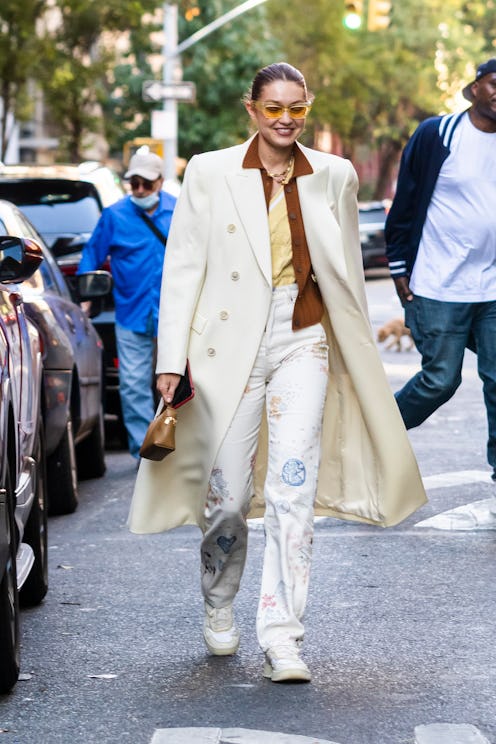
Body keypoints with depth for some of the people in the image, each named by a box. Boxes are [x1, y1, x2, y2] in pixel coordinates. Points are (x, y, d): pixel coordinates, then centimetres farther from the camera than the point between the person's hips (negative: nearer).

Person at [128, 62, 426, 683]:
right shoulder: (210, 173, 0)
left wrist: (357, 357, 17)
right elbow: (182, 269, 0)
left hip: (303, 344, 1)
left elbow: (347, 275, 14)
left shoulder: (334, 176, 6)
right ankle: (218, 607, 31)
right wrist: (172, 358, -5)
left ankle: (282, 639, -9)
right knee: (228, 495, 4)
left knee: (292, 492, -10)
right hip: (230, 348, -1)